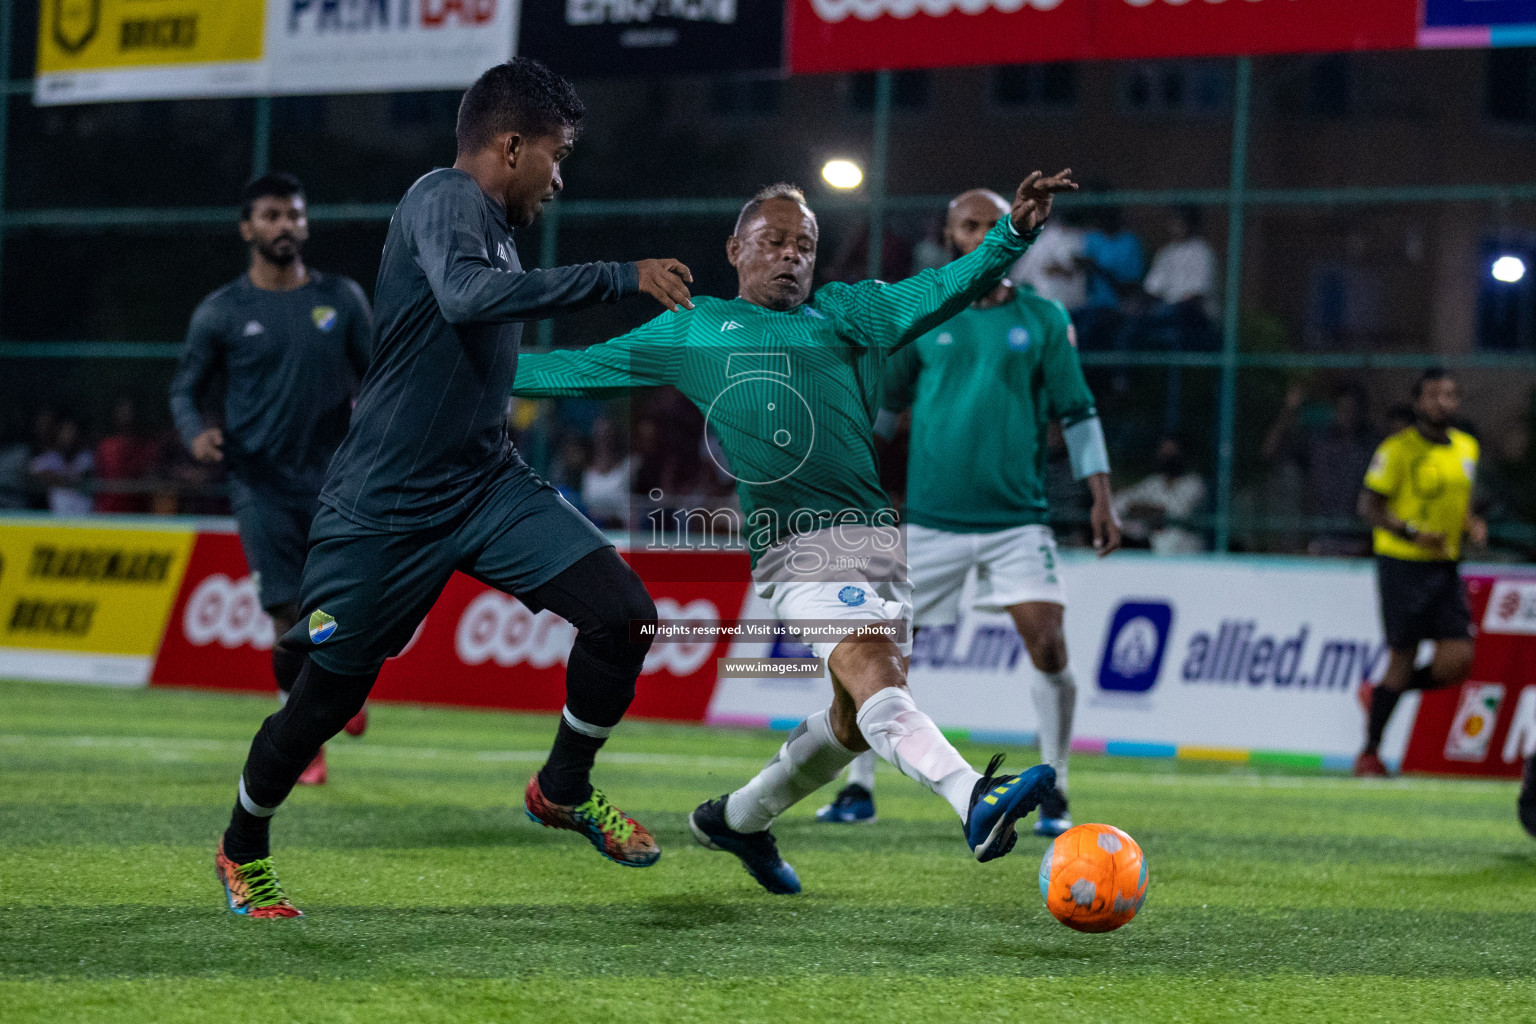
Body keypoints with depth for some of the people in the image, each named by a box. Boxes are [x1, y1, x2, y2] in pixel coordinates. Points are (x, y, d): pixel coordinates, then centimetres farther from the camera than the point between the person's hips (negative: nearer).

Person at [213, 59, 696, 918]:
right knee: (328, 696, 5)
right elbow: (466, 297, -37)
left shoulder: (490, 224, 12)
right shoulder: (445, 201, -15)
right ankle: (243, 852, 30)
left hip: (485, 484, 8)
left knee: (623, 612, -11)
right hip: (386, 508, -8)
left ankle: (565, 790, 11)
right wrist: (620, 278, -35)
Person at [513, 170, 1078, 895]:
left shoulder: (844, 312, 20)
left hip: (874, 535, 5)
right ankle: (976, 803, -45)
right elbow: (584, 368, 26)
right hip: (799, 542, -4)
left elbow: (932, 296, 4)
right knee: (868, 674, -24)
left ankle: (737, 818, 29)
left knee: (857, 718, 7)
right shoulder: (692, 330, 17)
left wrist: (1013, 235, -12)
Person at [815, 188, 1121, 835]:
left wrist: (1100, 499, 2)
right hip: (930, 516, 1)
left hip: (1017, 518, -1)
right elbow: (880, 405, 15)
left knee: (1047, 647, -12)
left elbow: (1077, 413, 8)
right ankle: (859, 788, 15)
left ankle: (1054, 794, 3)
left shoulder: (1043, 320, 6)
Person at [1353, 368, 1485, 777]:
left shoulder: (1467, 447, 11)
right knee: (1403, 656, -4)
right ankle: (1369, 753, 11)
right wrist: (1410, 532, -24)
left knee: (1457, 661, -5)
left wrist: (1473, 525, 3)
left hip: (1446, 566, 6)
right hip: (1402, 564, -6)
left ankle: (1380, 694, 22)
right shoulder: (1398, 449, -10)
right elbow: (1368, 505, -11)